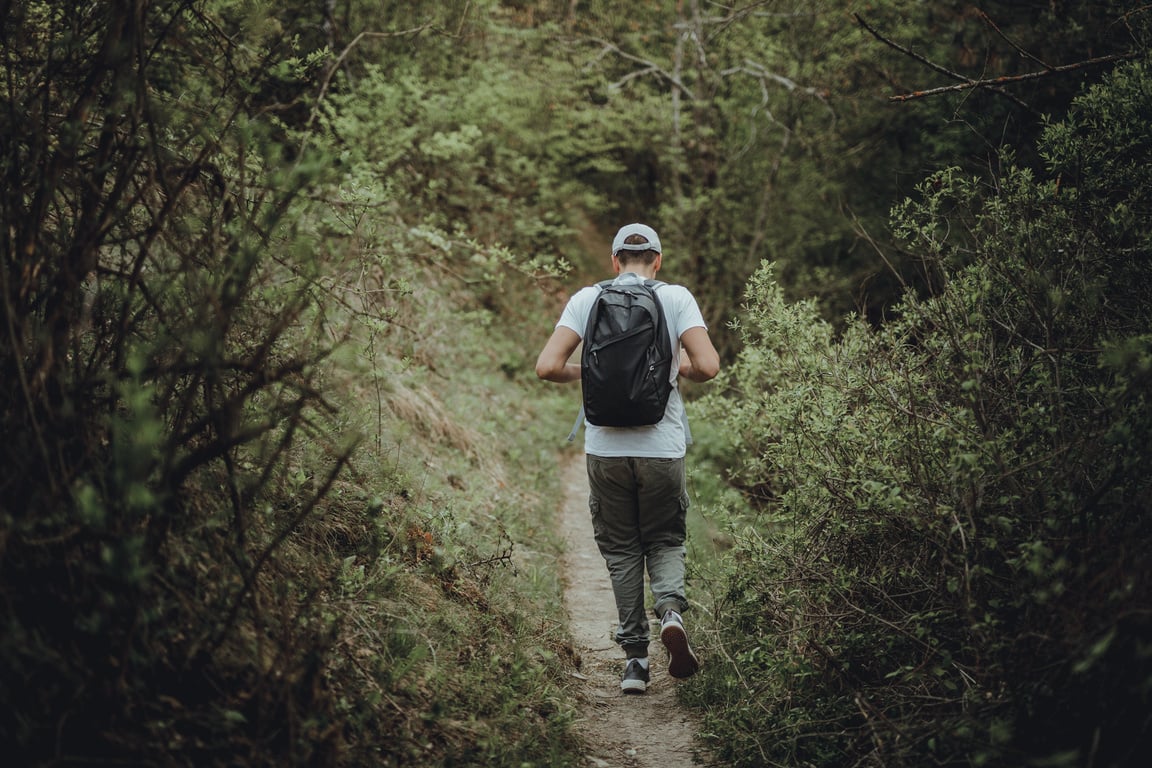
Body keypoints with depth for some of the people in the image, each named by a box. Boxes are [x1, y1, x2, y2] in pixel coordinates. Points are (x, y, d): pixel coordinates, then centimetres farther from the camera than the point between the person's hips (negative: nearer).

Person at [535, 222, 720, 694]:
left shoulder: (586, 299, 2)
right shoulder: (677, 298, -1)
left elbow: (548, 367, -6)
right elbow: (707, 367, -10)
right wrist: (679, 366, 12)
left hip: (605, 448, 1)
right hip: (662, 447, -1)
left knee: (620, 548, 13)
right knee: (665, 540, 17)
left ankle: (635, 658, 10)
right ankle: (670, 610, -11)